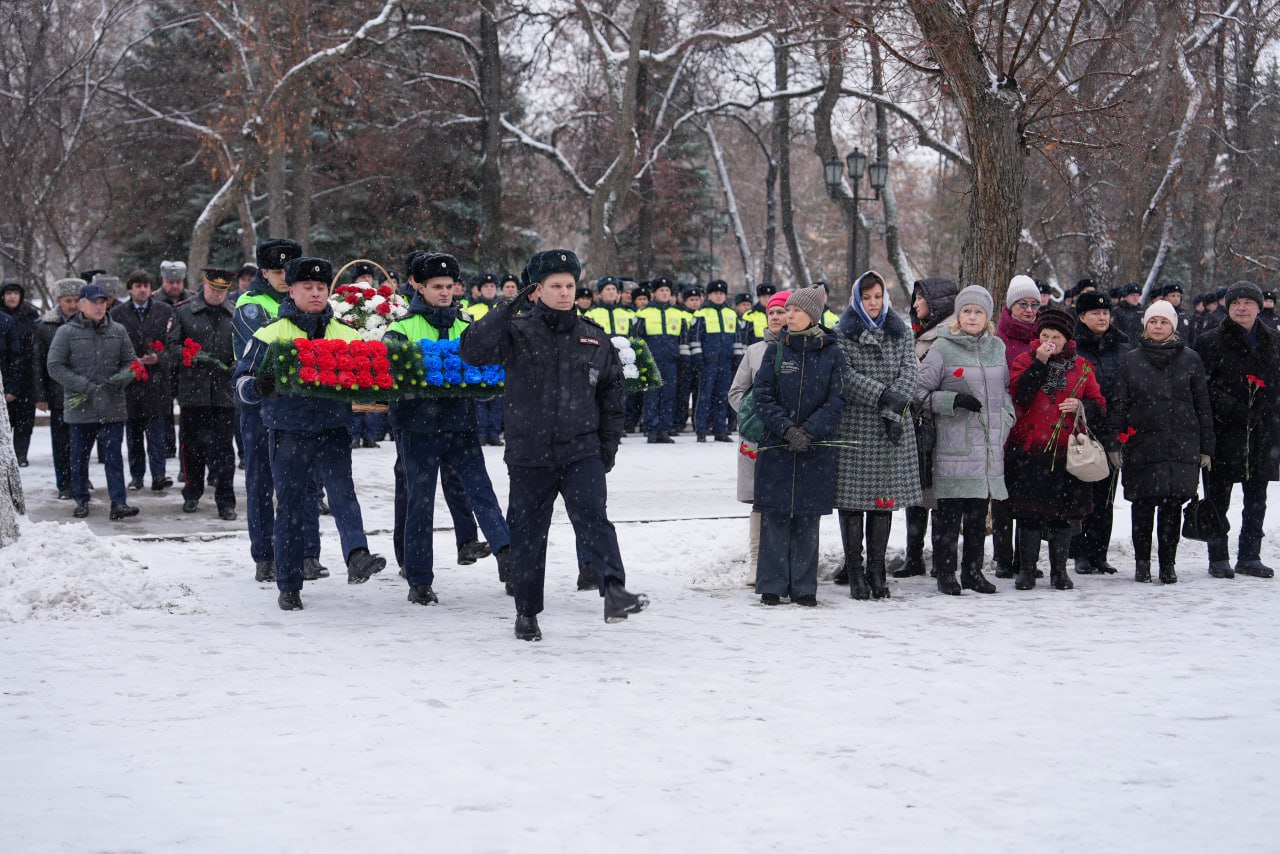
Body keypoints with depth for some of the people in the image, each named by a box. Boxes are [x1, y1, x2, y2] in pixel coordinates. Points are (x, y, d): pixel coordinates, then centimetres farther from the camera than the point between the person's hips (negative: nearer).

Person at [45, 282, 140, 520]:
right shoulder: (67, 332, -2)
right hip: (80, 408, -1)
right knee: (80, 457, 10)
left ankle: (119, 503, -4)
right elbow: (55, 366, -6)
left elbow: (130, 363, 13)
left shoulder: (118, 331, 7)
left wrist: (120, 379, -9)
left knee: (113, 456, -1)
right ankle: (81, 500, 24)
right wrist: (85, 386, -13)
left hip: (112, 407, 1)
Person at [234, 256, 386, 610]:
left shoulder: (345, 333, 11)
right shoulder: (272, 333, 3)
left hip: (333, 430, 1)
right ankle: (289, 587, 12)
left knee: (343, 491, -19)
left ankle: (357, 558, -36)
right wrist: (258, 386, -23)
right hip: (288, 432, -1)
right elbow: (241, 380, 1)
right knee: (291, 507, 4)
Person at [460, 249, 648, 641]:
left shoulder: (594, 339, 10)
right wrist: (509, 307, -21)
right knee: (527, 534, 7)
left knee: (592, 517, -18)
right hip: (529, 454, -1)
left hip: (582, 451, 1)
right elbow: (472, 350, -18)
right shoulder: (517, 332, 0)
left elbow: (612, 393, 18)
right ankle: (527, 612, 20)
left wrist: (608, 445, 13)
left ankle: (614, 591, -28)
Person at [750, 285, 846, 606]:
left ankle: (803, 587, 11)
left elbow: (837, 400, -2)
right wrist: (786, 429, -14)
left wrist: (809, 430, -14)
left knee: (808, 518, 3)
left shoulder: (832, 353, 2)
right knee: (775, 516, 0)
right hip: (776, 447, 0)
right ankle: (772, 585, 8)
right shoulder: (775, 351, 4)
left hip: (816, 448, 0)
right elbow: (762, 394, -1)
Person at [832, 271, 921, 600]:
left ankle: (877, 571, 11)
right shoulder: (843, 333, 3)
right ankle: (855, 573, 3)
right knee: (852, 498, -3)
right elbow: (846, 374, -9)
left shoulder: (900, 331, 13)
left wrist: (894, 406, -12)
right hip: (854, 423, -3)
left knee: (886, 497, 4)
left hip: (892, 426, 3)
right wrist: (881, 395, -19)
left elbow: (910, 369, 2)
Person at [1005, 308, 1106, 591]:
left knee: (1063, 513, 5)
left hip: (1067, 451, 1)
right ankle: (1027, 569, 10)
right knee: (1029, 512, -1)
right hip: (1028, 450, -1)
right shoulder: (1025, 361, 6)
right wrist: (1040, 363, -15)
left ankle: (1059, 570, 16)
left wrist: (1082, 406, -12)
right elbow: (1019, 394, -12)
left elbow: (1100, 407, 9)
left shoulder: (1081, 367, 11)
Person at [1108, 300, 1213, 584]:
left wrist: (1206, 447, 5)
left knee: (1173, 506, 0)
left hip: (1182, 446, 0)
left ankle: (1168, 564, 9)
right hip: (1142, 444, 0)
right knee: (1143, 505, 1)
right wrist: (1114, 443, -1)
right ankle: (1142, 563, 13)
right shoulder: (1131, 361, 7)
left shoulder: (1190, 360, 7)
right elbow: (1117, 404, 7)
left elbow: (1203, 406, 8)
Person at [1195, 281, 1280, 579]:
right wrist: (1234, 409, -17)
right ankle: (1218, 558, 7)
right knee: (1219, 497, -1)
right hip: (1224, 431, -4)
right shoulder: (1210, 342, -1)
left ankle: (1250, 556, 18)